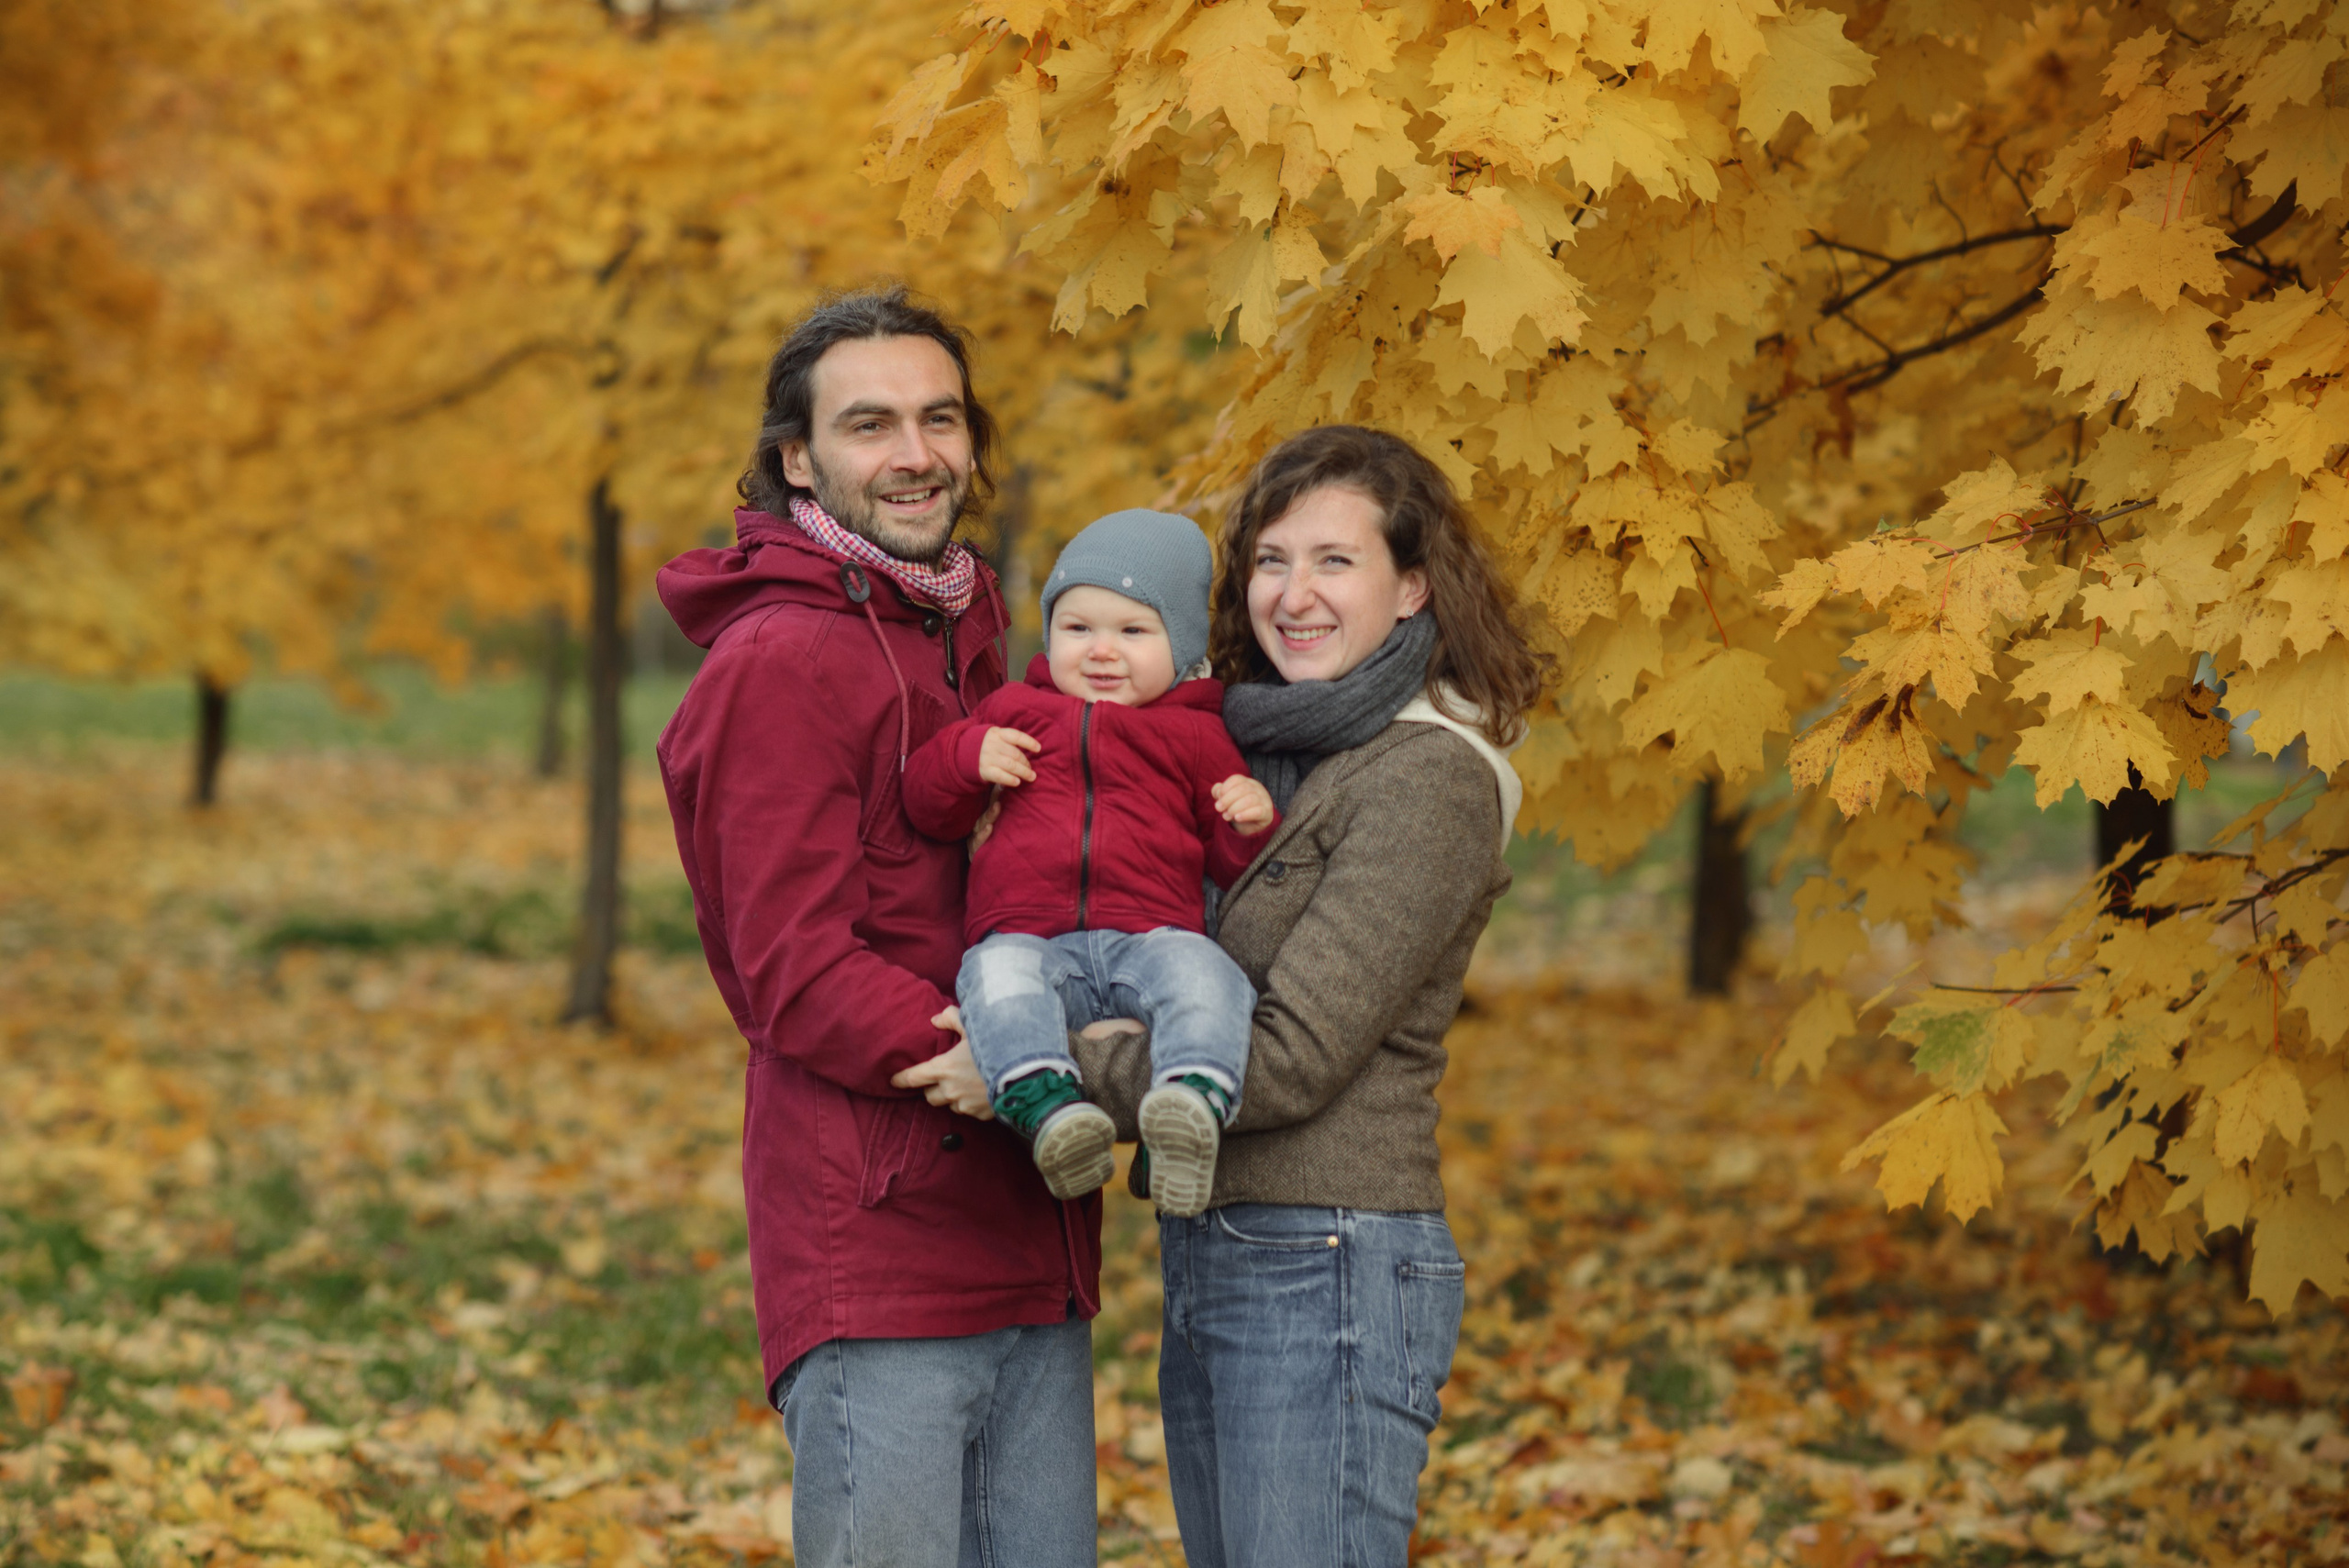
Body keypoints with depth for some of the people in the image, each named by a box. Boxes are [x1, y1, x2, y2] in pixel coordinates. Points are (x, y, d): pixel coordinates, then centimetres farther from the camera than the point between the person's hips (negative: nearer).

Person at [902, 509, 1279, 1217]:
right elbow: (927, 805, 25)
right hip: (1029, 937, 0)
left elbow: (1232, 861, 21)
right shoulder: (1016, 713, 23)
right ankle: (1047, 1108, -55)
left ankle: (1193, 1103, -58)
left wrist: (1253, 824, -2)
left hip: (1149, 938, 0)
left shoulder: (1196, 736, 20)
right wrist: (968, 754, 4)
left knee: (1205, 976, -36)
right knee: (997, 976, -36)